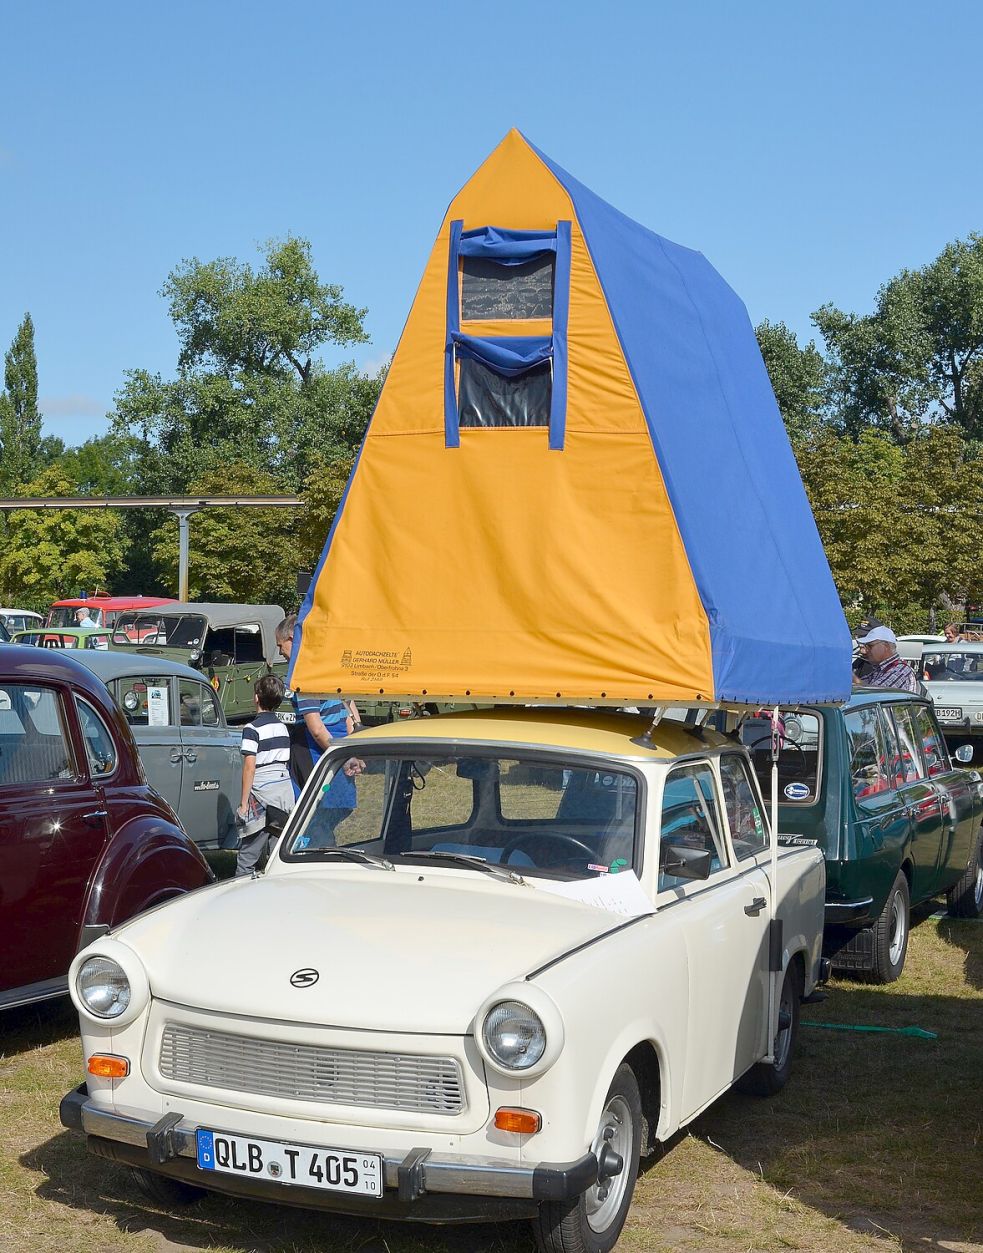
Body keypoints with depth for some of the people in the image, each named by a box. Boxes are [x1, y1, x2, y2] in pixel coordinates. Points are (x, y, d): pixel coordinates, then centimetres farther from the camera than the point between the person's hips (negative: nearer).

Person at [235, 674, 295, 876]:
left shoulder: (253, 729, -9)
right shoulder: (282, 727, 12)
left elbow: (250, 767, -12)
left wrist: (243, 803, -10)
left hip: (263, 793, -7)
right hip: (286, 789, 7)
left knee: (248, 855, -4)